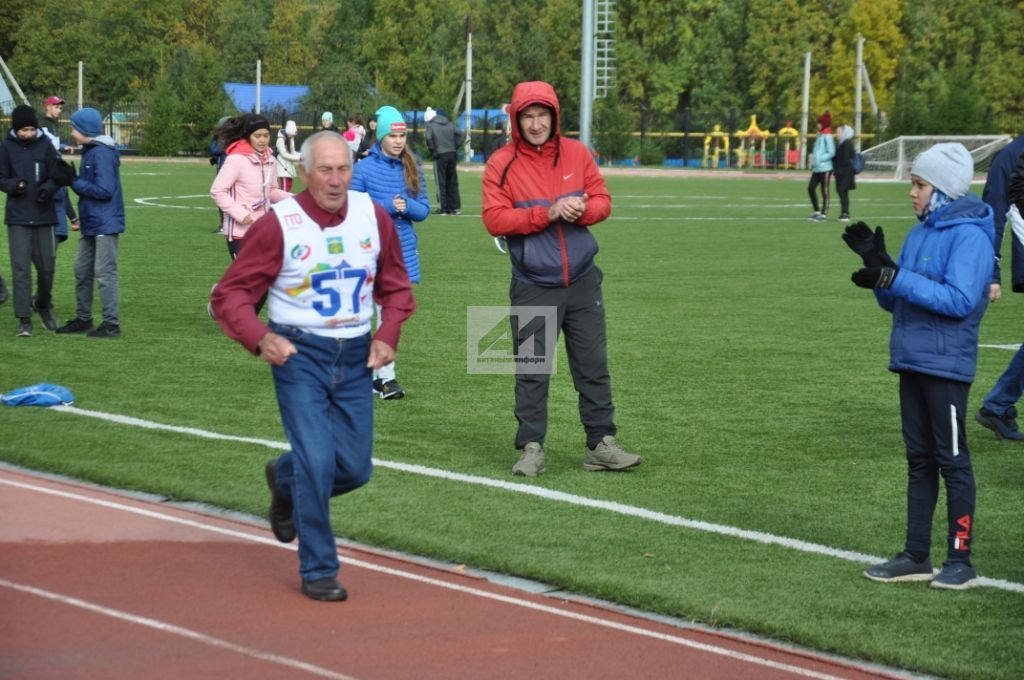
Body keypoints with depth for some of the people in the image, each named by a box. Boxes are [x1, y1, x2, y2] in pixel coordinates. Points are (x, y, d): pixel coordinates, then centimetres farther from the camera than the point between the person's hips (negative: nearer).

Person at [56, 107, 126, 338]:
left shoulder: (102, 153, -17)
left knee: (105, 273, -7)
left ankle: (112, 324, -3)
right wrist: (74, 179, 0)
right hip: (91, 224, 10)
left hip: (105, 224, -10)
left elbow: (104, 190, -21)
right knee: (82, 271, 15)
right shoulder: (90, 151, 14)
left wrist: (75, 183, -13)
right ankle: (83, 319, 25)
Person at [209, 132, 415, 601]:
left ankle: (285, 479, 37)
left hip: (355, 357, 4)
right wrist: (258, 338, -24)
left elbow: (396, 288, 13)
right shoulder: (278, 224, -12)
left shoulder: (374, 217, 0)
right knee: (318, 461, -11)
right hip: (299, 354, -4)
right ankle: (318, 571, 4)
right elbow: (230, 293, -8)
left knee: (355, 469, 5)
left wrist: (387, 336, -3)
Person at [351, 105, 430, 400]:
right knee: (386, 311, -8)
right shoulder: (364, 168, -6)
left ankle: (379, 373, 17)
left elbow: (424, 210, 7)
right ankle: (386, 375, -4)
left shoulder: (412, 168, 5)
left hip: (404, 251, 4)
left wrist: (407, 206, -14)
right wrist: (388, 206, -16)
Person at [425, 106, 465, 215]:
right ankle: (456, 207, 9)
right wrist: (456, 147, 5)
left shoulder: (430, 125, -1)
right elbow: (462, 134, 2)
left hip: (440, 155, -4)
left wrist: (432, 150, -6)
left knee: (441, 183, 1)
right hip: (452, 155, 4)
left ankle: (443, 208, -1)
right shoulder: (450, 124, 12)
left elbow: (428, 138, -19)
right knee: (453, 182, 11)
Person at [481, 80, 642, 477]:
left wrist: (581, 211, -18)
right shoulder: (502, 163, -6)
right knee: (532, 371, 3)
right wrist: (548, 213, -22)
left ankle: (601, 444, 15)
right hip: (533, 287, -3)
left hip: (582, 281, 3)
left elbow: (602, 201, 5)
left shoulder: (577, 153, 4)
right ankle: (531, 448, 12)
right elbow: (494, 220, -14)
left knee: (593, 366, 8)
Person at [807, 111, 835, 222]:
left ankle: (824, 214, 3)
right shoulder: (820, 135, 15)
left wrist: (820, 159, -17)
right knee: (811, 188, 7)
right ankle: (817, 212, 17)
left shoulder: (828, 136, -11)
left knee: (825, 192, -2)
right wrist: (813, 160, 11)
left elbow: (831, 153, -16)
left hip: (825, 168, -9)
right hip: (817, 168, 9)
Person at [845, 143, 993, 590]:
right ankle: (916, 557, 18)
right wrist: (877, 265, -4)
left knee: (952, 460, -2)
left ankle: (960, 560, 5)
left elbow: (960, 300, -24)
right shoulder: (919, 235, 12)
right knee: (919, 460, 12)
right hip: (911, 360, 8)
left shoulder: (969, 236, -13)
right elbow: (895, 301, 14)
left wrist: (895, 279, -25)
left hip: (946, 365, -8)